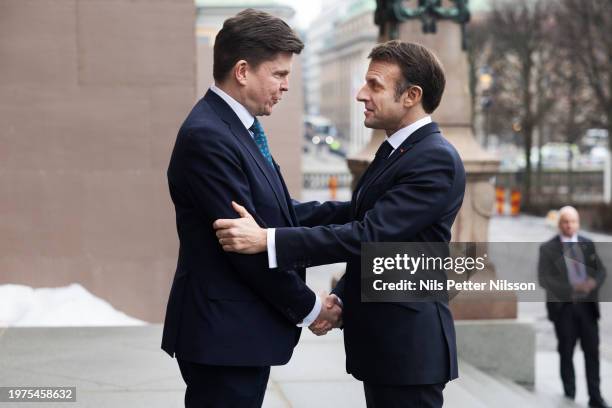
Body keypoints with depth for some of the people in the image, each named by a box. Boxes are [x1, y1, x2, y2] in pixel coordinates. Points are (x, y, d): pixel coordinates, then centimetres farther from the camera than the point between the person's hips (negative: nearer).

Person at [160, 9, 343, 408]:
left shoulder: (236, 128, 11)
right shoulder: (207, 137, -20)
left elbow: (282, 214, 13)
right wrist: (309, 307, -11)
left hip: (242, 330, 10)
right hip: (223, 333, -10)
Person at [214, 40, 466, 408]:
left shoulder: (436, 160, -17)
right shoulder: (395, 152, 14)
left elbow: (370, 235, -25)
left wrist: (267, 239, -28)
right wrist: (341, 299, 2)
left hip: (408, 344, -9)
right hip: (381, 339, 9)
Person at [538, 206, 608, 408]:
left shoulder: (588, 245, 10)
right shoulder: (548, 248, -2)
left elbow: (600, 270, 9)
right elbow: (544, 279, -11)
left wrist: (593, 282, -16)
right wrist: (572, 287, -22)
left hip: (587, 305, 2)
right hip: (563, 307, -2)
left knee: (592, 351, 0)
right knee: (566, 352, 7)